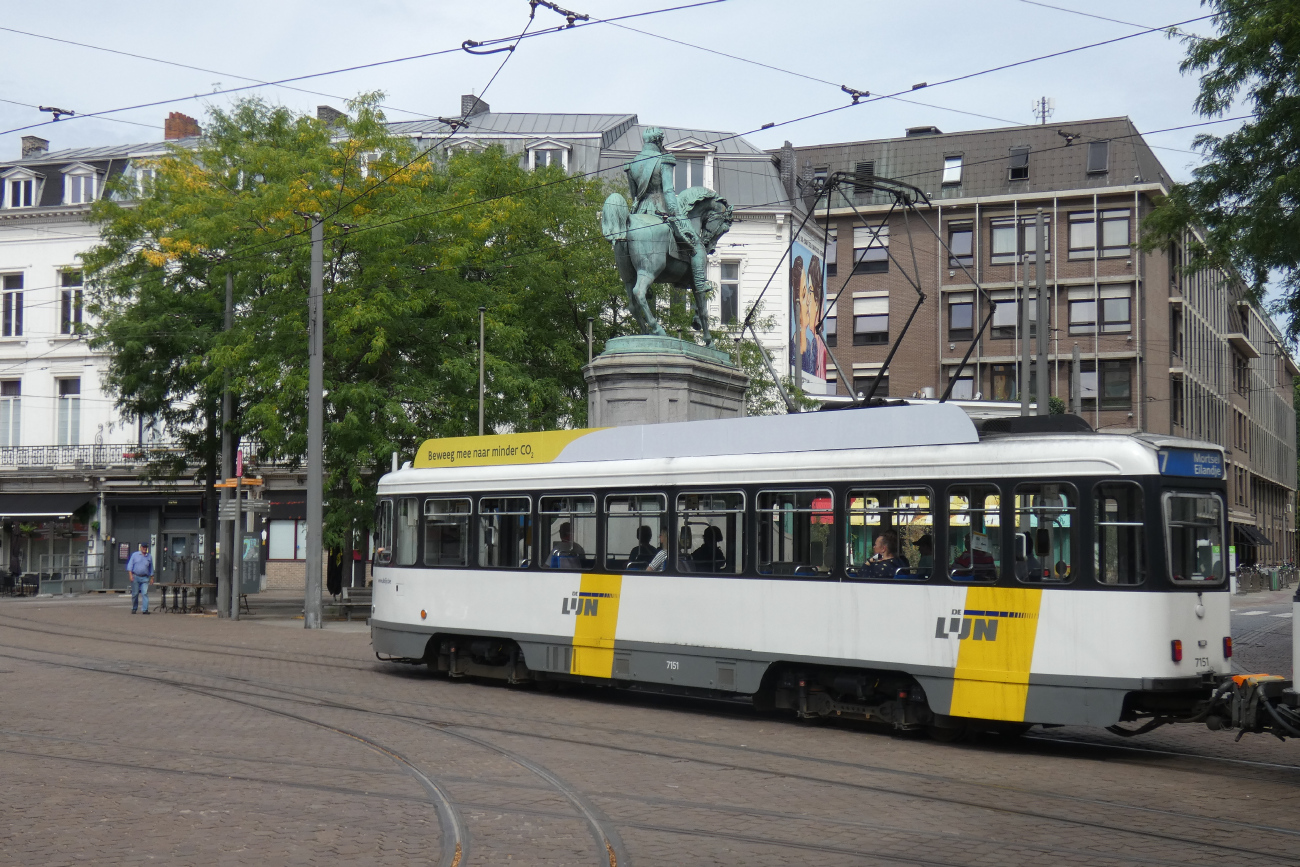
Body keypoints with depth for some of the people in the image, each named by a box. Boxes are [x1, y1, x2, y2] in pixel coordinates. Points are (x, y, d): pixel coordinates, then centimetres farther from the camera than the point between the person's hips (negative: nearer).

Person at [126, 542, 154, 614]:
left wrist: (151, 578, 15)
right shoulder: (135, 555, 6)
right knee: (135, 594, 4)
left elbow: (151, 568, 19)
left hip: (145, 578, 1)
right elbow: (130, 565, 3)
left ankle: (144, 609, -15)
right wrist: (130, 575, -9)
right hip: (135, 577, -1)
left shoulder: (149, 557, 13)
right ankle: (134, 608, 18)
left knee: (145, 593, -11)